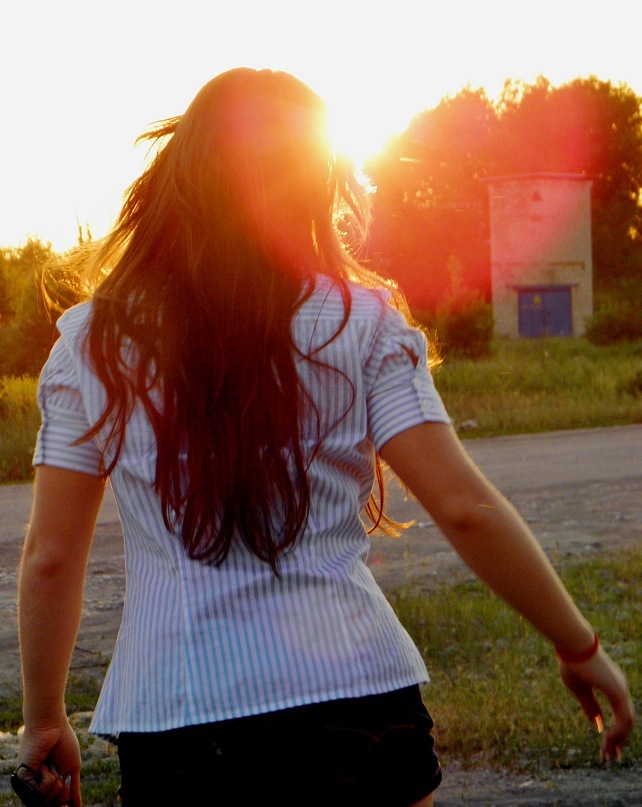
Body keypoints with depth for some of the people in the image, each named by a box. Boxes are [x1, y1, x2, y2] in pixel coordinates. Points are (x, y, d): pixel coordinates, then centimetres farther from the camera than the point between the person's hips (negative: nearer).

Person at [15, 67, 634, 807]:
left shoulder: (93, 339, 4)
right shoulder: (359, 322, 1)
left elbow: (49, 556, 4)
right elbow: (464, 508, -6)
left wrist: (43, 721, 16)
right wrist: (579, 648, 5)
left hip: (170, 723, 1)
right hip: (353, 697, 0)